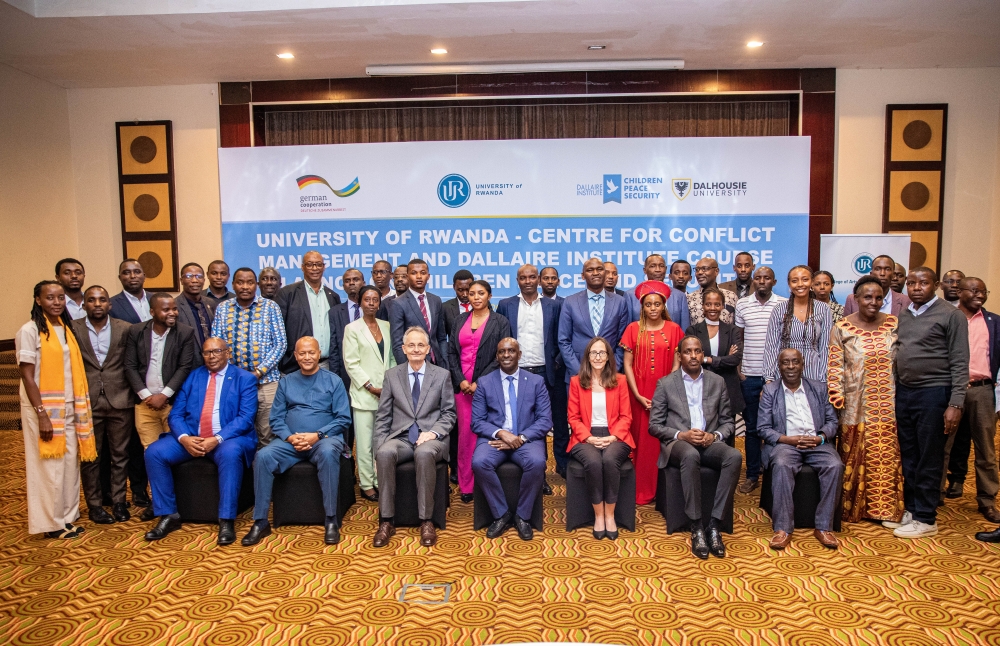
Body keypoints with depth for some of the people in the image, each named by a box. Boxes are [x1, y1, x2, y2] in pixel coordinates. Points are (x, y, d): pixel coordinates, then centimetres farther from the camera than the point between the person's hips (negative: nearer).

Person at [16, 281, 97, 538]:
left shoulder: (66, 328, 9)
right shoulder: (29, 330, -10)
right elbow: (27, 376, -12)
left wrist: (78, 408, 7)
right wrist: (42, 415, -16)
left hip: (68, 408, 6)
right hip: (42, 409, -6)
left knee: (70, 464, 10)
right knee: (48, 467, 2)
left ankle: (67, 518, 21)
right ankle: (51, 524, 13)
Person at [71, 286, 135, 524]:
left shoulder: (124, 328, 3)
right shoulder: (72, 329, 0)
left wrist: (132, 393, 1)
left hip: (119, 401, 1)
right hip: (87, 402, -1)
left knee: (119, 454, 8)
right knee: (90, 456, 7)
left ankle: (118, 501, 19)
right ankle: (94, 505, 18)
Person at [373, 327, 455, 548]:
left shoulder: (442, 375, 8)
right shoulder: (391, 375, 10)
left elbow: (449, 413, 7)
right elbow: (383, 417, 9)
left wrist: (433, 432, -12)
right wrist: (379, 448, -3)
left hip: (431, 438, -1)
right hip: (400, 438, 2)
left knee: (424, 453, -37)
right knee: (385, 453, -33)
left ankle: (426, 521, -24)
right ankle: (386, 521, -21)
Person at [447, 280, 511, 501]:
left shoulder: (500, 322, 1)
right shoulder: (460, 320, 12)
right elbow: (451, 352, 9)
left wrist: (480, 382, -11)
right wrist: (460, 380, -4)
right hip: (462, 384, 3)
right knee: (465, 433, 2)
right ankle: (466, 485, 10)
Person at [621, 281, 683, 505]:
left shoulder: (673, 329, 3)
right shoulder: (633, 329, 3)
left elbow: (676, 364, 2)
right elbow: (627, 364, 1)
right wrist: (638, 395, -8)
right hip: (639, 395, 0)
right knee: (641, 439, 2)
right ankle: (641, 491, 11)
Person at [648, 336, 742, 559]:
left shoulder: (717, 382, 13)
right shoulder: (665, 383, 5)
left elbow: (728, 422, 14)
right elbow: (654, 425, 3)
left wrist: (714, 436, -8)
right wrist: (681, 435, -14)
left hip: (709, 443, 3)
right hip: (678, 443, -3)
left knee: (734, 456, -30)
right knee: (691, 455, -38)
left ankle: (714, 523, -24)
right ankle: (696, 527, -29)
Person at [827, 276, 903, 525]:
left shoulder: (894, 324, 3)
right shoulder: (842, 327, -4)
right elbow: (835, 369, -5)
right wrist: (836, 403, -9)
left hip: (888, 406, 2)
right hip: (857, 406, -2)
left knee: (887, 456, 8)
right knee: (856, 457, 7)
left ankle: (886, 508, 21)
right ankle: (854, 507, 21)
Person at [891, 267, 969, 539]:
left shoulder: (951, 315, -4)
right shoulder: (902, 316, 13)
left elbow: (959, 363, -8)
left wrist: (956, 404, -14)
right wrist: (892, 393, 9)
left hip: (933, 393, -5)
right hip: (903, 392, 5)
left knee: (929, 460, 2)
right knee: (908, 456, 12)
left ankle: (925, 519, 11)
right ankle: (910, 509, 23)